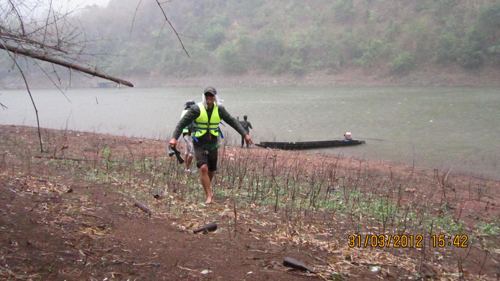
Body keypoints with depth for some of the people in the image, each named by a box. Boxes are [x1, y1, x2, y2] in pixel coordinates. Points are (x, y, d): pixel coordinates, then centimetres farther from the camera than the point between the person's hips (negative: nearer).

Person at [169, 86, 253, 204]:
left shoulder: (219, 109, -2)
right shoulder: (196, 109, -12)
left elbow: (232, 121, 6)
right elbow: (182, 123, -13)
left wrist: (245, 134, 1)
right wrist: (174, 138, -24)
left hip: (213, 144, 4)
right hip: (199, 144, -4)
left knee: (211, 171, 12)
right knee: (203, 168, -21)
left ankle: (207, 188, 40)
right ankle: (209, 195, -13)